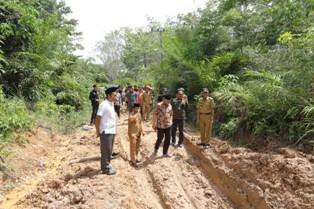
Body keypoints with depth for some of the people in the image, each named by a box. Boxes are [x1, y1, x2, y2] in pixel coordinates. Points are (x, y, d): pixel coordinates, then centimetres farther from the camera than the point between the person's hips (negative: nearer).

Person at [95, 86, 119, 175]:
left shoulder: (111, 104, 11)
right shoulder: (104, 105, -16)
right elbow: (98, 119, -15)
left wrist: (115, 128, 13)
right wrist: (97, 131, -11)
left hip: (112, 131, 9)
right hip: (106, 131, -8)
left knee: (109, 150, 18)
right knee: (106, 151, 3)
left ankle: (106, 166, 31)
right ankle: (106, 168, 14)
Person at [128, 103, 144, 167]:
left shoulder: (139, 114, 9)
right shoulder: (131, 114, -17)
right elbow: (131, 119, -41)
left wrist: (142, 131, 15)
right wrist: (136, 113, -31)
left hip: (138, 133, 8)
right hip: (132, 133, -8)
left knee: (137, 147, 17)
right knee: (133, 147, -4)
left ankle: (135, 158, 31)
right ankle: (133, 161, 2)